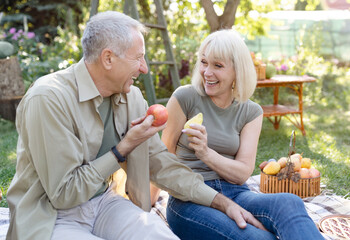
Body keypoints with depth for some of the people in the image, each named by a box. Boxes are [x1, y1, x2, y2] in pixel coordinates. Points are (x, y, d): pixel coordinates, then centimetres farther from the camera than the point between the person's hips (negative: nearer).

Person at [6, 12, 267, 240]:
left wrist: (223, 202, 1)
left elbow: (160, 161, 6)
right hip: (50, 218, -5)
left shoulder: (131, 97, -1)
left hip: (104, 204, 6)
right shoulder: (48, 98, -21)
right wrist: (125, 147, -18)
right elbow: (63, 193, -19)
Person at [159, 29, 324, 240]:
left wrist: (205, 153, -18)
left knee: (290, 204, -32)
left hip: (233, 193, 4)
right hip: (189, 199, -3)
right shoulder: (185, 98, 0)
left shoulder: (251, 112, 9)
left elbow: (243, 173, -1)